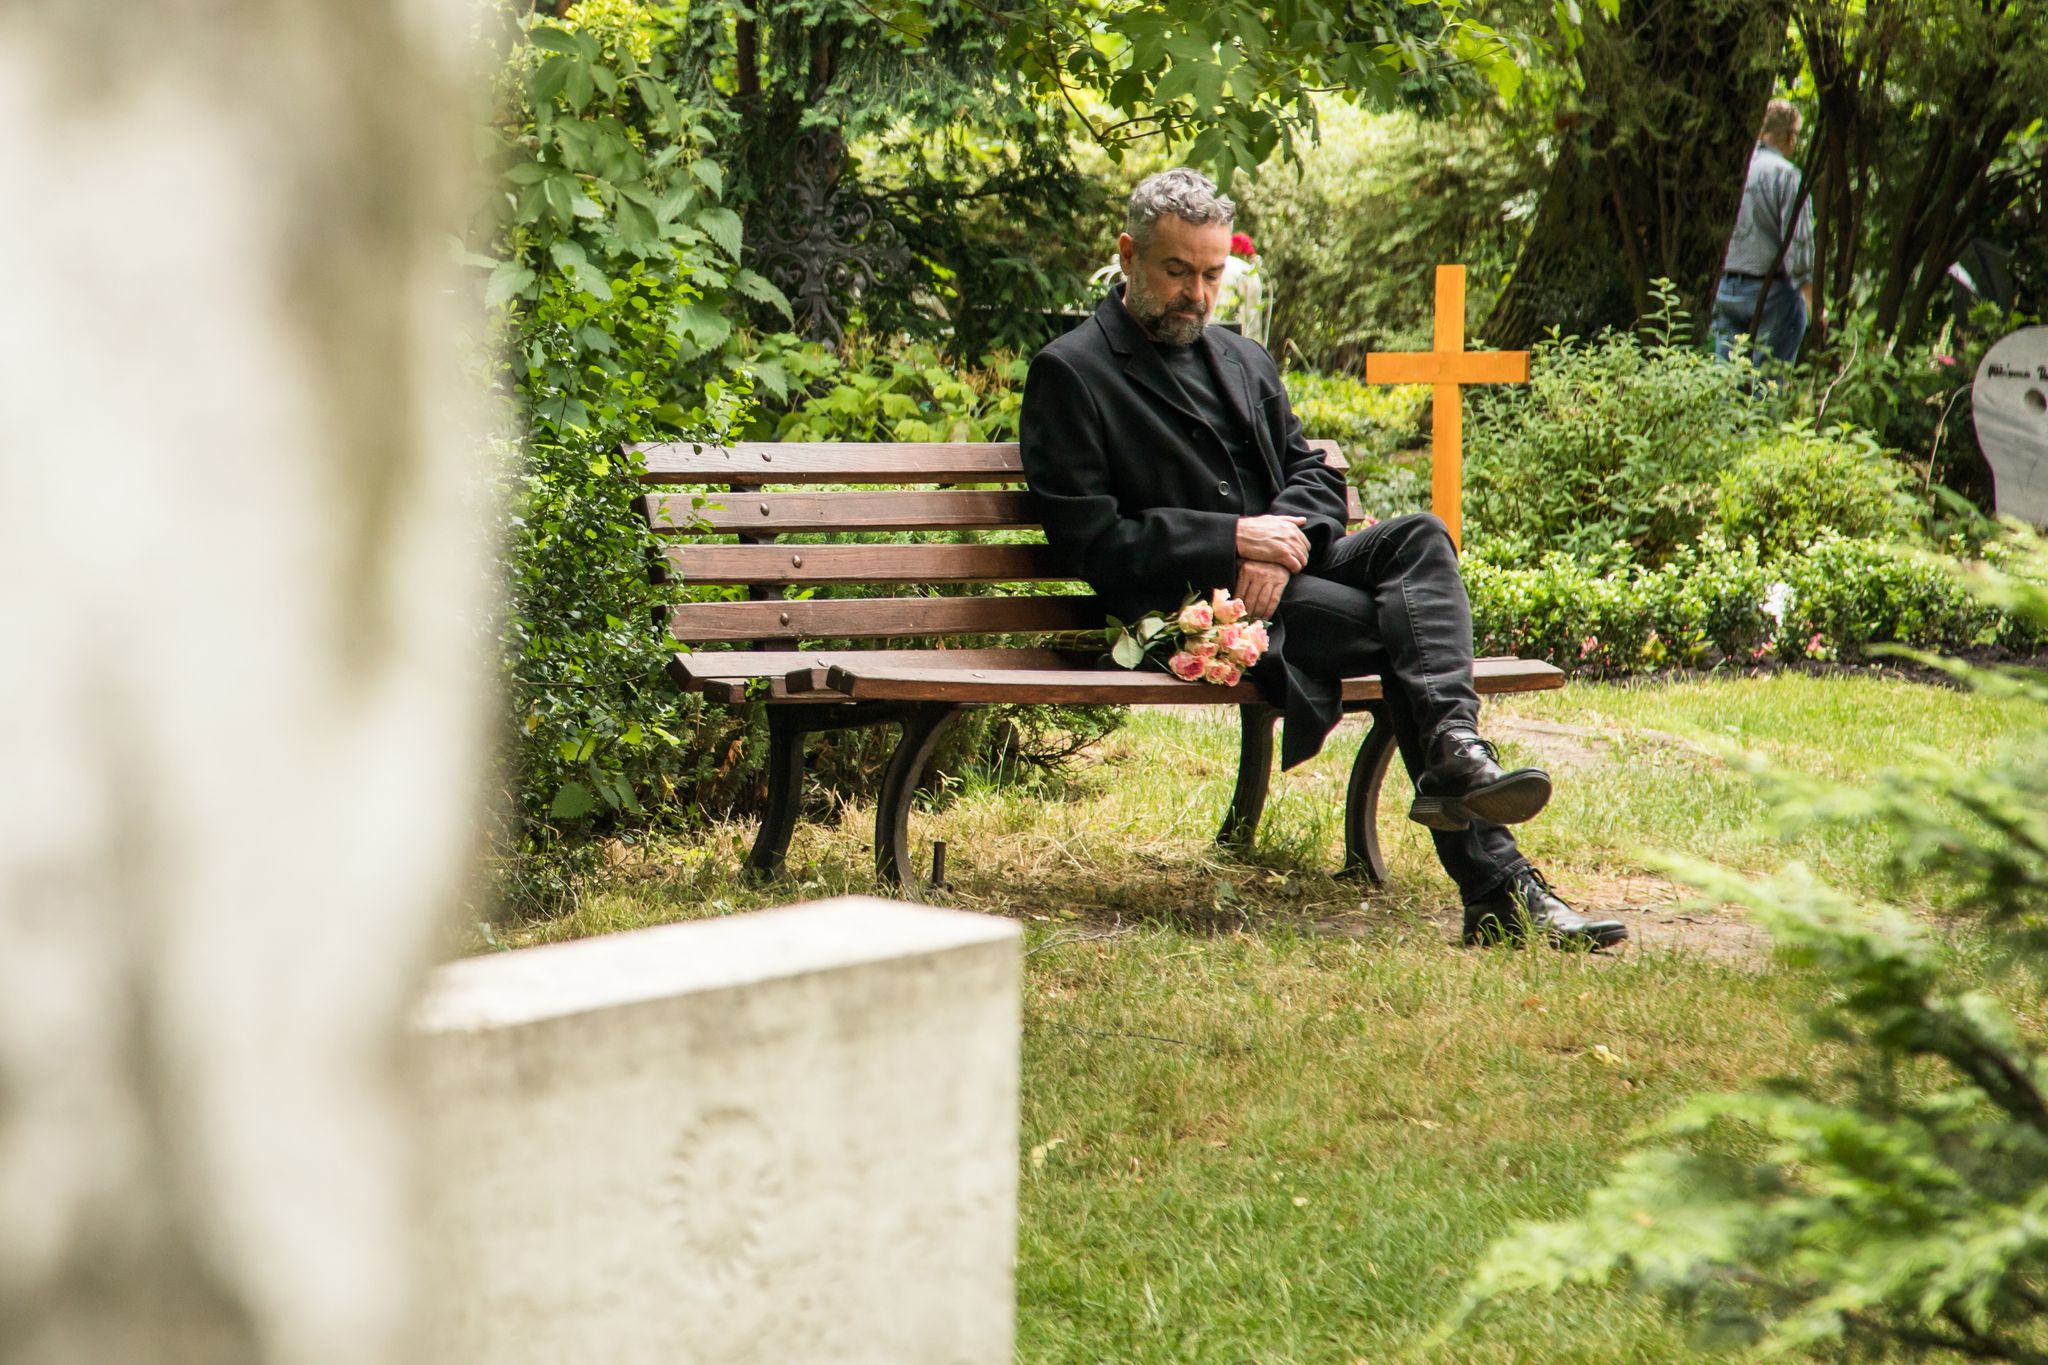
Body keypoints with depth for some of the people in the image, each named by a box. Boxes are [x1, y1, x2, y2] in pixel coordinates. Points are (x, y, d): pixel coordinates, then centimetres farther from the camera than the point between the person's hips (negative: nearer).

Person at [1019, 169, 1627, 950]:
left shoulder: (1243, 362, 25)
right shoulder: (1069, 374, 3)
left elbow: (1315, 474, 17)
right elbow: (1091, 542, -7)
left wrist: (1283, 544, -8)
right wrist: (1234, 541, -14)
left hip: (1286, 571, 7)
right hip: (1186, 606, -6)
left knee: (1420, 540, -24)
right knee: (1403, 620, -27)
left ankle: (1455, 755, -44)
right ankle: (1495, 884, -35)